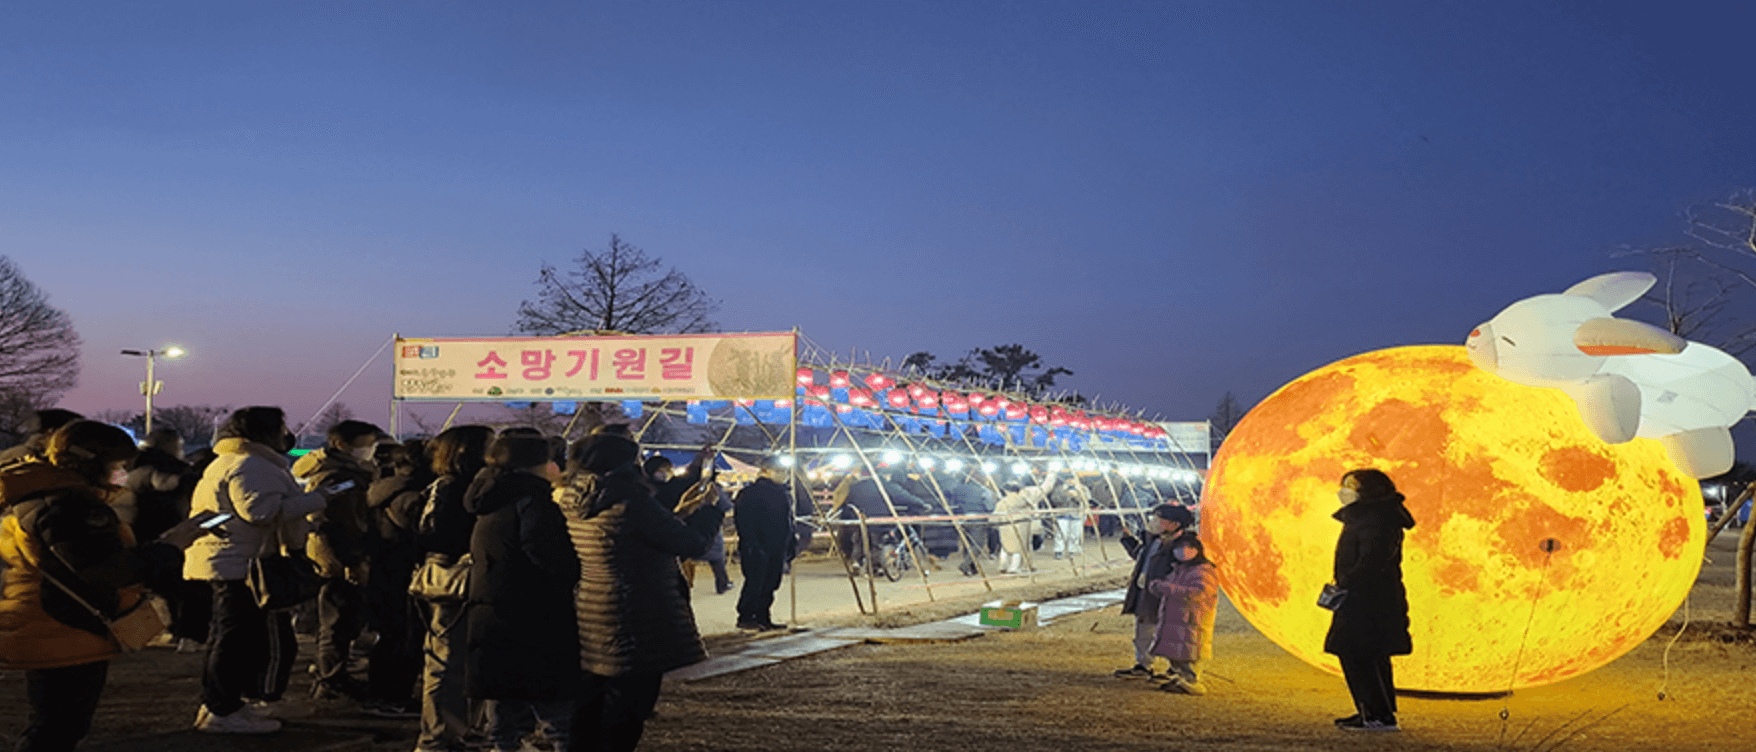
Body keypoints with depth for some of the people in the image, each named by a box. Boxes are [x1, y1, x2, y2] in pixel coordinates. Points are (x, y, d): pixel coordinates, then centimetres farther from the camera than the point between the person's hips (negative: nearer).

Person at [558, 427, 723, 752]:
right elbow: (690, 543, -16)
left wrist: (679, 515, 21)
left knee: (587, 724, 19)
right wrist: (708, 510, 3)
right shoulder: (630, 501, -21)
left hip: (590, 632, 8)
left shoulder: (574, 505, 4)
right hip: (632, 633, -8)